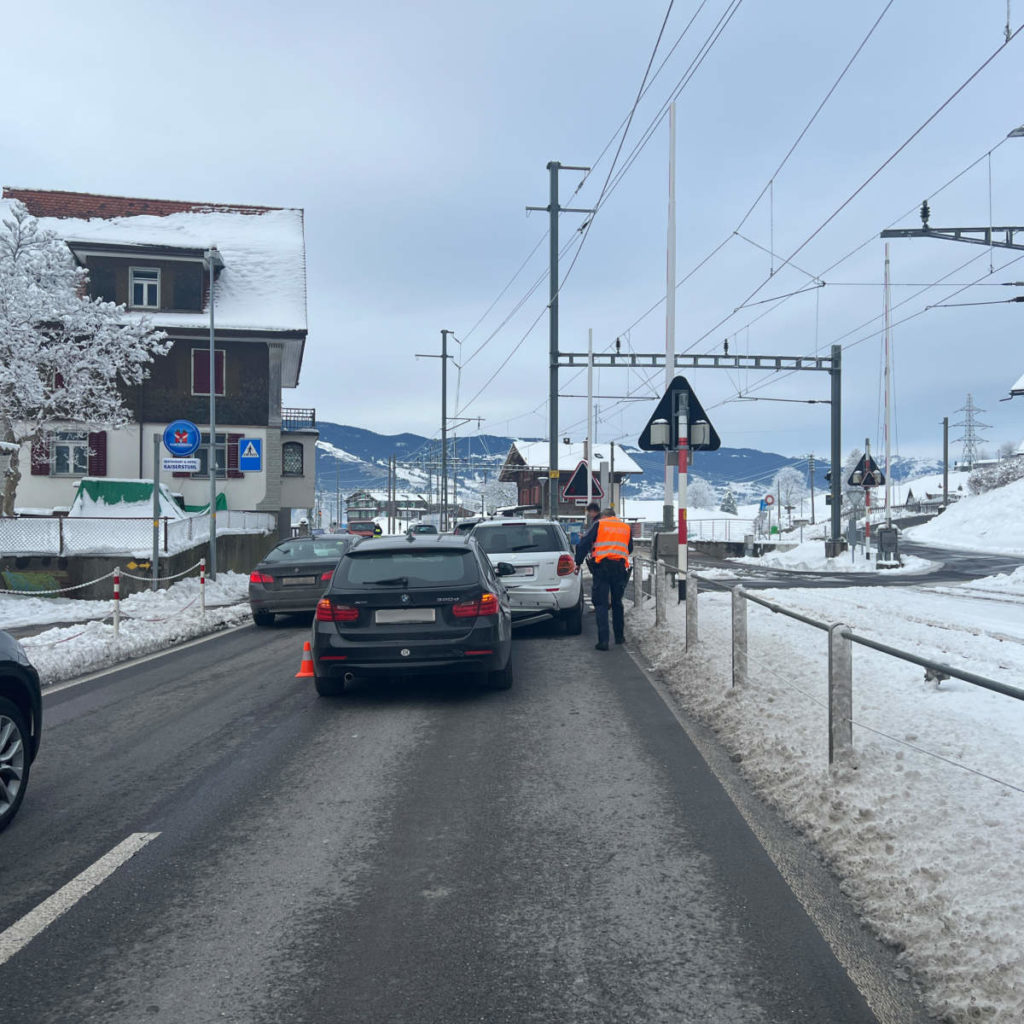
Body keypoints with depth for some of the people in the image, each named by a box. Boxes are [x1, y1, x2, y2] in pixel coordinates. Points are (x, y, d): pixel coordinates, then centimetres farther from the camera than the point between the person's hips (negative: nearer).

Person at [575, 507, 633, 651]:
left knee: (601, 604, -3)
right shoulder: (626, 528, 15)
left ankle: (603, 640, -12)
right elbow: (630, 549, 22)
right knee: (617, 603, 18)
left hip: (602, 566, -3)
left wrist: (578, 563, 7)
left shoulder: (599, 524, 6)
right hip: (620, 567, 3)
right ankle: (619, 636, 25)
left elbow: (584, 543, 1)